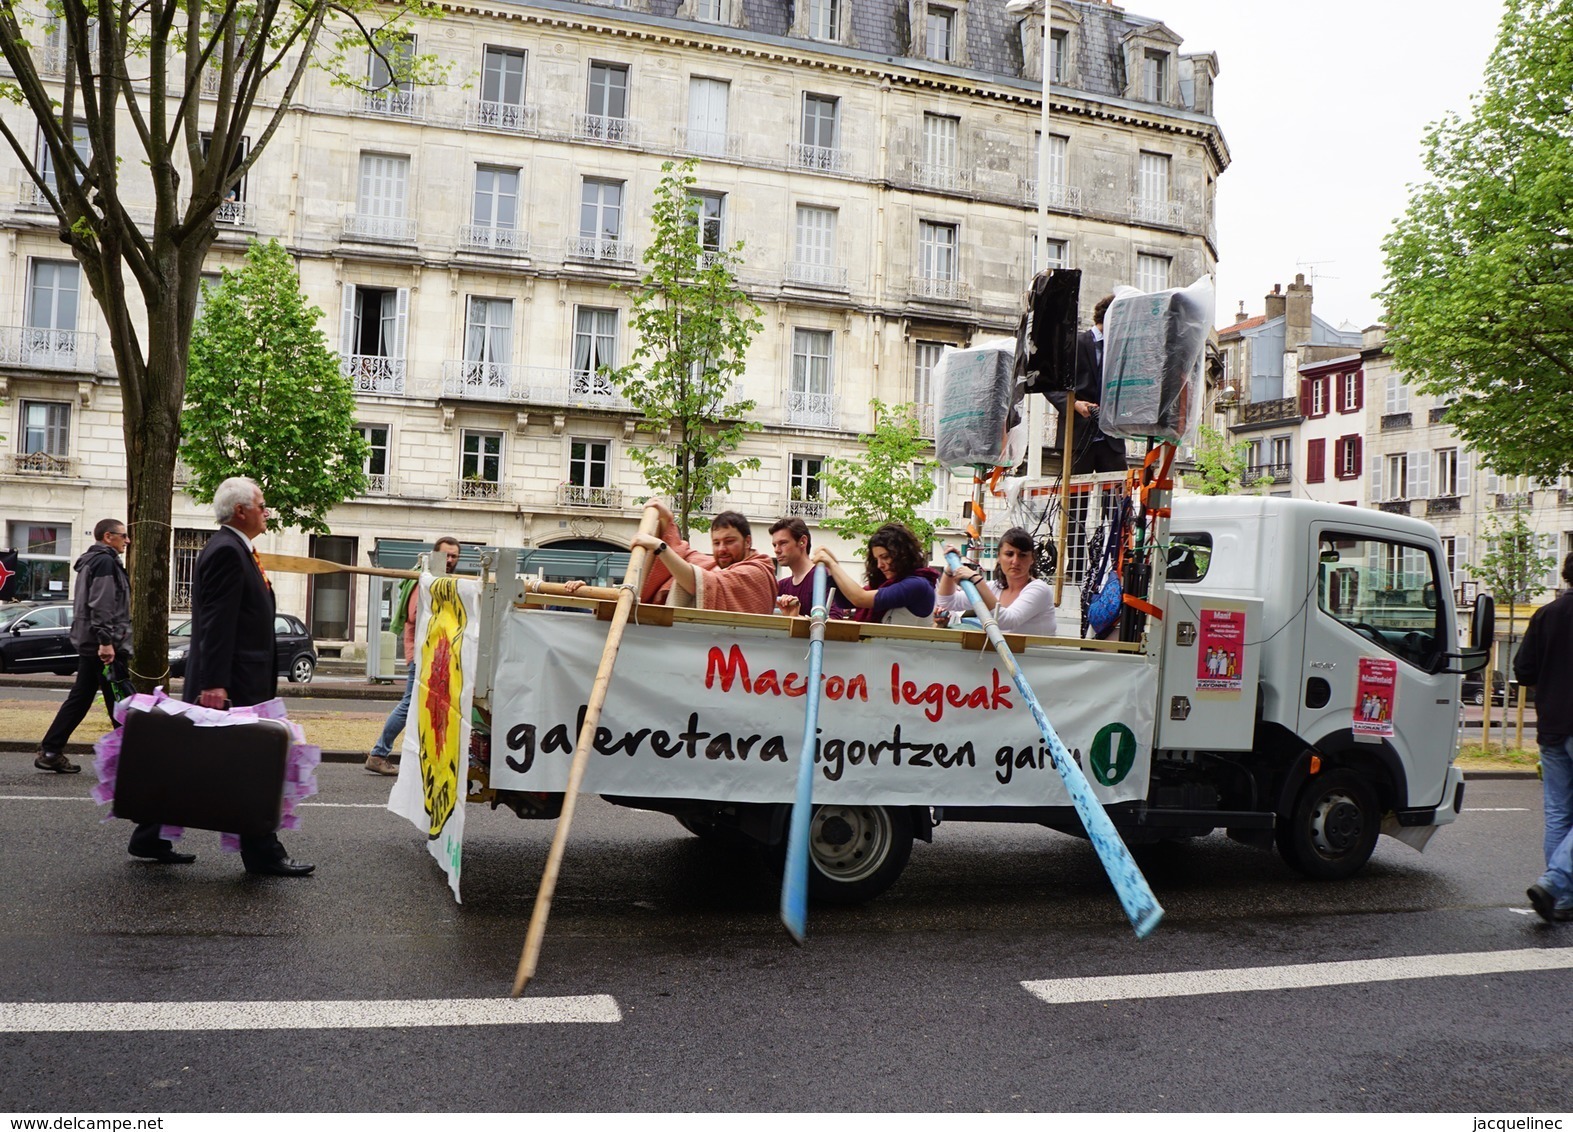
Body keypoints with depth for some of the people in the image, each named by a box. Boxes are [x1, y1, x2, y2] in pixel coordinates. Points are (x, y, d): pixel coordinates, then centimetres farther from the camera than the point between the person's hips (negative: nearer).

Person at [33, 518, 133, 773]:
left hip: (89, 643, 10)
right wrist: (106, 641, -26)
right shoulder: (105, 561, -12)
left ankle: (50, 752, 9)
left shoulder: (91, 561, 21)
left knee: (80, 698, 10)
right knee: (119, 703, -4)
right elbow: (102, 605, -21)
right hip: (104, 645, -10)